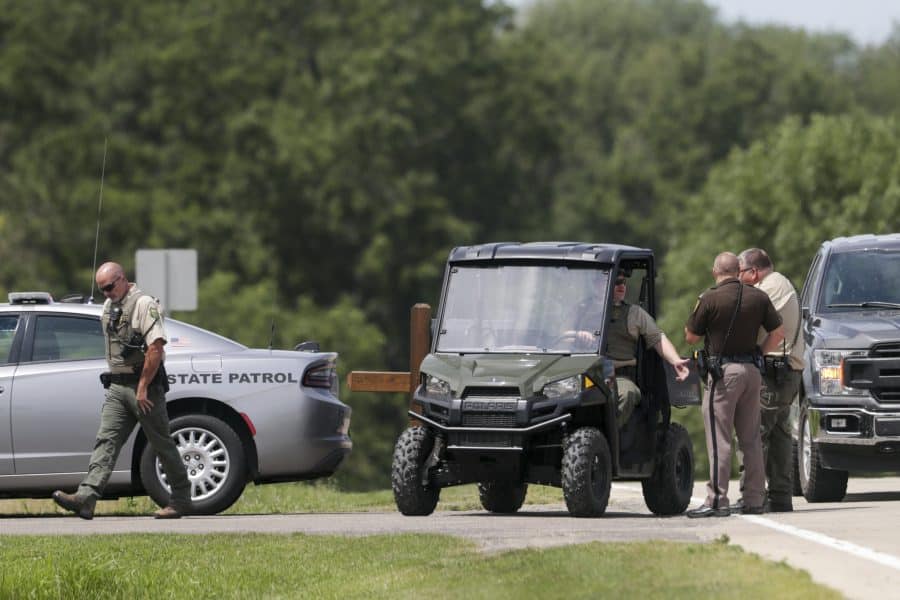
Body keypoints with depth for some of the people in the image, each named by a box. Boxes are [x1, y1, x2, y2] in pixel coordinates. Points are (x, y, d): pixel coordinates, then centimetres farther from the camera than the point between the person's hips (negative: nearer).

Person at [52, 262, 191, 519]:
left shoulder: (144, 305, -12)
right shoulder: (109, 306, 15)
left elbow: (156, 348, -20)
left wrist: (142, 388, -20)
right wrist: (114, 378, 17)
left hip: (145, 386, -7)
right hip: (117, 388, 7)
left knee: (162, 444, 1)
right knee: (106, 440, -6)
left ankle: (181, 500, 12)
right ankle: (86, 497, -18)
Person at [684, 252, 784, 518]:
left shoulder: (710, 299, -10)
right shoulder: (758, 297, 5)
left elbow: (691, 337, -1)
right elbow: (778, 332, 8)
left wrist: (698, 308, 12)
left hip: (723, 370, -5)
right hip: (752, 371, 5)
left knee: (719, 438, -5)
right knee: (751, 438, 11)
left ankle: (717, 500, -8)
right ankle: (754, 498, 12)